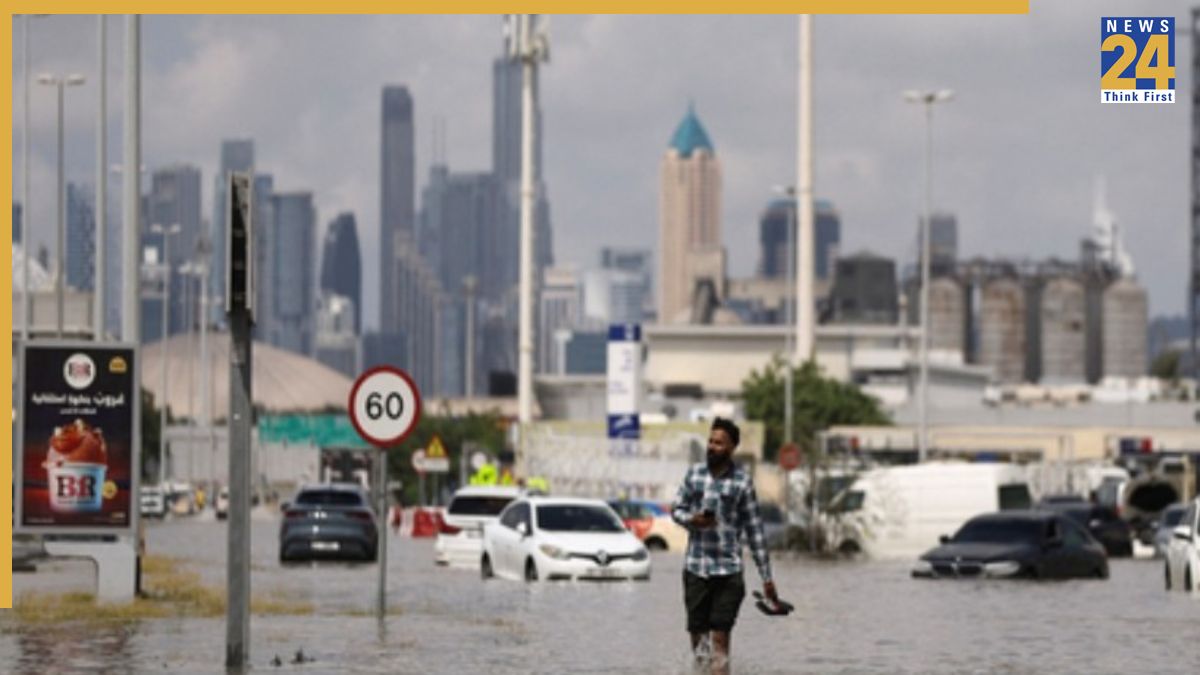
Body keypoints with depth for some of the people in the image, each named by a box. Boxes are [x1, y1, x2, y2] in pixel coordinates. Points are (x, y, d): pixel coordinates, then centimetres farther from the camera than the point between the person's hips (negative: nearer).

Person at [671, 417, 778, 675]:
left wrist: (766, 577, 0)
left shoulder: (742, 481, -1)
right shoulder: (694, 473, 7)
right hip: (695, 567, 3)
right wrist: (691, 519, -11)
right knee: (698, 635, 5)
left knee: (720, 639, -7)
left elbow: (755, 530, 1)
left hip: (728, 569, -3)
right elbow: (676, 508, 14)